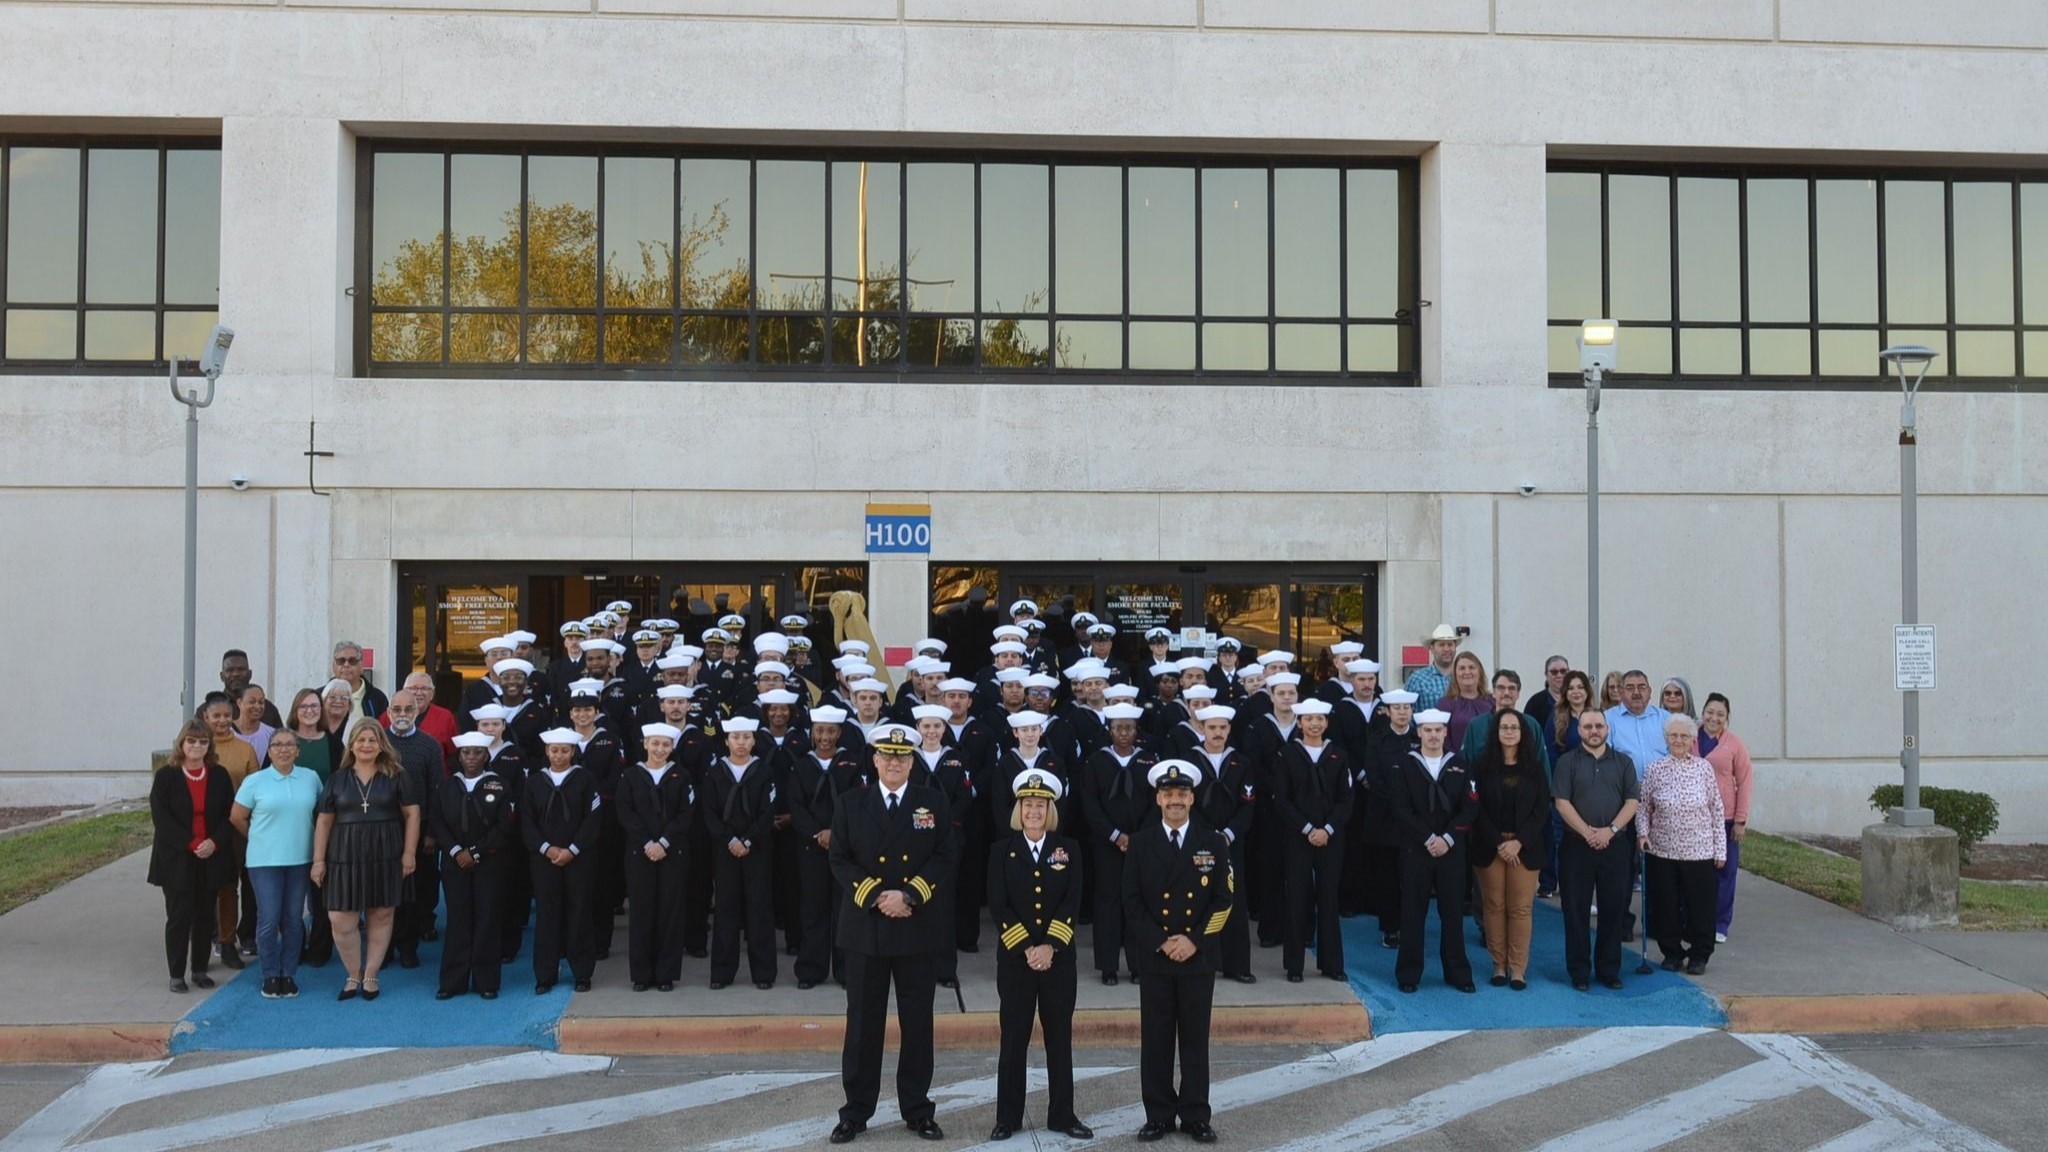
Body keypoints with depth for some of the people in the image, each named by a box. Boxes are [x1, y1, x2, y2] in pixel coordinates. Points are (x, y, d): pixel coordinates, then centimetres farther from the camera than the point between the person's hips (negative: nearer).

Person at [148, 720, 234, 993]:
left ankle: (200, 969, 18)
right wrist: (191, 844, -17)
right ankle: (176, 974, 8)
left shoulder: (219, 775, 4)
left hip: (211, 858, 3)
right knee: (179, 917, 0)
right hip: (176, 859, -3)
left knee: (205, 916, 8)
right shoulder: (166, 776, -3)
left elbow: (229, 814, 4)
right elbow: (161, 817, -10)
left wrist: (214, 842, -12)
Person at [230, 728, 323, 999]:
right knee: (269, 919, -3)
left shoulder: (311, 779, 3)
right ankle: (270, 975, 10)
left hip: (300, 859, 2)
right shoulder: (255, 782, -2)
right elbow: (236, 818, 5)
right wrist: (259, 838, 10)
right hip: (264, 861, -2)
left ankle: (289, 974, 17)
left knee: (293, 920, 6)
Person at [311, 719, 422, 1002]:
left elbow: (412, 813, 1)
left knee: (381, 916, 4)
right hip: (344, 856, 1)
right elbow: (324, 821, 9)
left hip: (385, 857, -1)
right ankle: (353, 975, 15)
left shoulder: (397, 776, 3)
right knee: (340, 921, -3)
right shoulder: (337, 778, 8)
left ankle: (370, 977, 16)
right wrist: (318, 860, 4)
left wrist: (409, 853, -5)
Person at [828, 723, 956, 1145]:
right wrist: (875, 897, -13)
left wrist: (908, 895, -14)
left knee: (917, 1022, 7)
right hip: (864, 925, 0)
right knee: (863, 1021, 5)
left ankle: (917, 1110, 18)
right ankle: (856, 1111, 14)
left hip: (917, 926, 0)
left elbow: (944, 857, -2)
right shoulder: (851, 803, 4)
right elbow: (840, 860, 0)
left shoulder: (933, 802, 4)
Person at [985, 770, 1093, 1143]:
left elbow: (1072, 902, -3)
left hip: (1058, 957, 1)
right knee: (1013, 1038, 3)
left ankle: (1062, 1115, 14)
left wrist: (1050, 945, -14)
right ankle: (1008, 1117, 11)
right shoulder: (1001, 851, 2)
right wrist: (1026, 948, -14)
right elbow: (998, 907, -4)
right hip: (1014, 958, -1)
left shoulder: (1068, 849, 4)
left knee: (1060, 1037, 6)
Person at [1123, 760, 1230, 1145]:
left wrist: (1194, 940, -10)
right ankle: (1159, 1115, 14)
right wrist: (1161, 942, -11)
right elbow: (1132, 902, 0)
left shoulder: (1213, 844, 3)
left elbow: (1224, 899, 0)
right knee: (1156, 1040, 4)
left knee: (1196, 1039, 6)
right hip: (1154, 958, 0)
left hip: (1199, 957, 0)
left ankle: (1195, 1116, 15)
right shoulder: (1141, 843, 2)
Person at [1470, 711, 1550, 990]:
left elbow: (1542, 810, 1)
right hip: (1489, 846, 0)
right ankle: (1499, 965, 11)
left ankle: (1518, 969, 4)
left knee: (1520, 908, -1)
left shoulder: (1535, 768, 5)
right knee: (1494, 906, 2)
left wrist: (1519, 842, -9)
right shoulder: (1484, 766, 2)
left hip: (1525, 847, 0)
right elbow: (1478, 808, -1)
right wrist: (1498, 843, -10)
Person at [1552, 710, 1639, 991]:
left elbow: (1632, 801, 2)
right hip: (1576, 845, -1)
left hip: (1616, 845, 2)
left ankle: (1609, 970, 16)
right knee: (1576, 911, 2)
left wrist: (1610, 830, -12)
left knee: (1614, 910, 6)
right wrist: (1587, 832, -14)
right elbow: (1562, 803, -5)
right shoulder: (1567, 763, 3)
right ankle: (1579, 971, 10)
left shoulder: (1623, 762, 9)